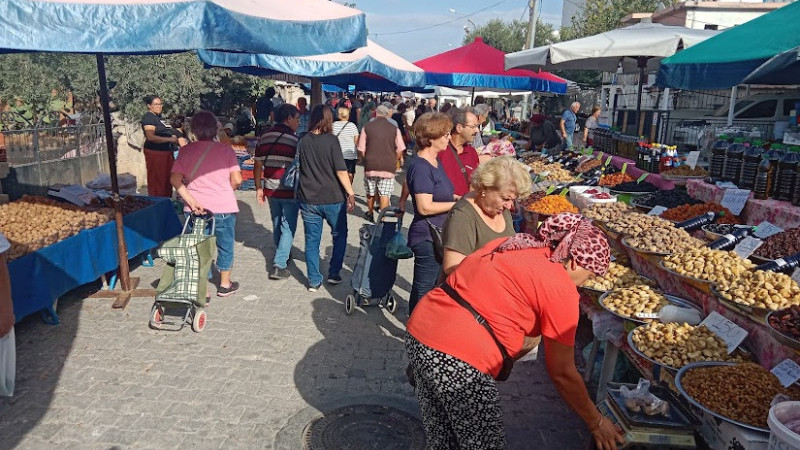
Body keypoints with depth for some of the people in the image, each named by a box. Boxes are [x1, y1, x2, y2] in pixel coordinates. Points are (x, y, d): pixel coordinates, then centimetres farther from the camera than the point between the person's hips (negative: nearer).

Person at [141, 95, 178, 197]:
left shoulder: (159, 117, 17)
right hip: (155, 152, -9)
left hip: (167, 152, 9)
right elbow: (150, 137, -22)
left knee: (167, 180, 11)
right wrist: (170, 139, -19)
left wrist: (174, 136, 10)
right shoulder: (148, 117, -10)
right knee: (157, 181, -5)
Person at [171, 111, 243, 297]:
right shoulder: (225, 149, -5)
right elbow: (237, 180, -9)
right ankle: (225, 284, 29)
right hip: (223, 207, -2)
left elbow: (175, 178, -7)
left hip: (195, 209, 2)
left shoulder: (185, 151, 1)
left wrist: (191, 201, -11)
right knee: (225, 246, 16)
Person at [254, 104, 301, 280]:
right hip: (289, 191, -6)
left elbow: (257, 165, 8)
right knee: (288, 227, 2)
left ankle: (283, 255, 39)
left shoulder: (264, 137, 6)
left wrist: (259, 188, 14)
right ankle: (279, 265, -3)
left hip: (270, 190, 6)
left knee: (277, 224, 21)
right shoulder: (293, 139, -12)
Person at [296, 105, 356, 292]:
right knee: (340, 235, 18)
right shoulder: (331, 140, -11)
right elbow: (341, 171, -15)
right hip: (332, 198, -3)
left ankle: (314, 281, 15)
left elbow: (300, 168, 11)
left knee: (312, 240, 10)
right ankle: (334, 273, 18)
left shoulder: (303, 141, 3)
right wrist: (350, 193, -8)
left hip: (308, 199, 4)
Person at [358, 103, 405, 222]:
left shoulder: (367, 127, -1)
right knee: (384, 194, 3)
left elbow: (361, 149, -1)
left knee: (370, 193, 18)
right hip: (388, 167, -1)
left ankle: (370, 214, 35)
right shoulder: (394, 128, -1)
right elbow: (400, 149, -2)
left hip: (370, 166, 1)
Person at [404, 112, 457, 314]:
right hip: (427, 238, -10)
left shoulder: (436, 161, 11)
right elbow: (425, 207, -24)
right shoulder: (420, 167, -20)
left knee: (434, 287, 21)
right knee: (424, 290, 2)